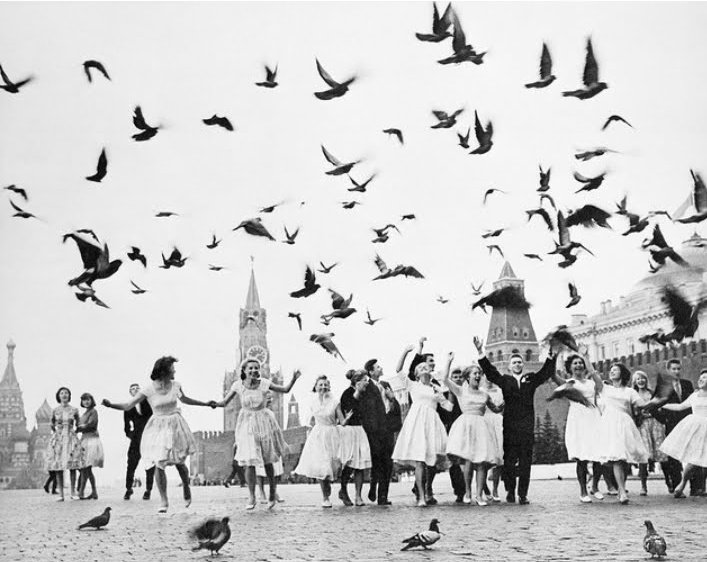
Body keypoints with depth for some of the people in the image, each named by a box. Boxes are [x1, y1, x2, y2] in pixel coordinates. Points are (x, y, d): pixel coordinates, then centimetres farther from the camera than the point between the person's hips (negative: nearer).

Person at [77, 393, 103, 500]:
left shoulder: (93, 412, -6)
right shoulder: (85, 413, 20)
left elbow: (89, 425, -15)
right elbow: (81, 425, 14)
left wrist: (76, 429, -11)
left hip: (91, 440, -9)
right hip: (85, 440, 9)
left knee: (85, 468, -12)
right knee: (87, 470, 9)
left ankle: (80, 493, -13)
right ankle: (94, 493, 13)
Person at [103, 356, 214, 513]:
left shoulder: (175, 386, -3)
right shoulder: (148, 390, -12)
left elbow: (185, 399, 18)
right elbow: (128, 406, -12)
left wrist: (206, 404, 25)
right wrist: (111, 405, -27)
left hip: (175, 426, 2)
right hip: (158, 428, -2)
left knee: (179, 463, 4)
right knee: (159, 464, -8)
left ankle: (186, 486, 36)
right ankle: (164, 501, 5)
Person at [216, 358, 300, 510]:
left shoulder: (264, 383, -8)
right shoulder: (238, 385, -8)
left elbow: (285, 390, 1)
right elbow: (224, 402, -3)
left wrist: (294, 379, -15)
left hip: (263, 422, 0)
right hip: (247, 424, 0)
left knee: (267, 462, 8)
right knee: (249, 462, -8)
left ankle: (273, 492, 29)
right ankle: (251, 497, 4)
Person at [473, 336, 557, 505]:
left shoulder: (531, 379, 14)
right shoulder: (505, 380, 10)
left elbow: (546, 372, 3)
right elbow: (490, 371, -1)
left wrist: (551, 355, -13)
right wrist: (481, 353, -14)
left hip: (527, 426, 1)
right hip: (510, 426, -1)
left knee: (525, 461, 0)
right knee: (509, 460, -1)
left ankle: (523, 494, 5)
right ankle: (510, 491, 10)